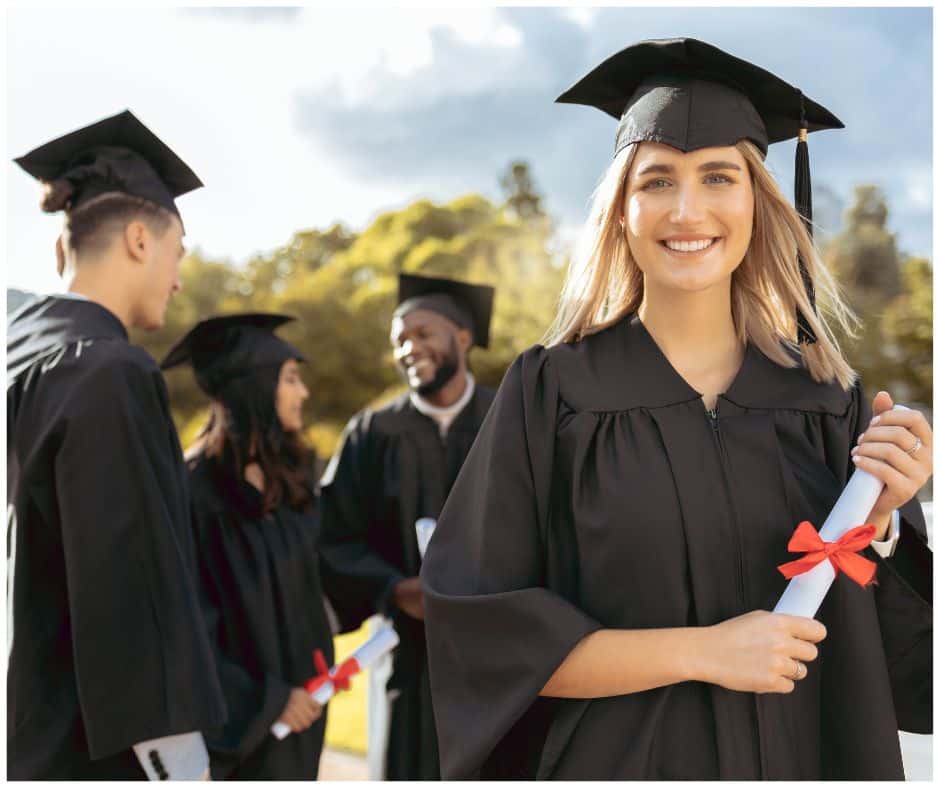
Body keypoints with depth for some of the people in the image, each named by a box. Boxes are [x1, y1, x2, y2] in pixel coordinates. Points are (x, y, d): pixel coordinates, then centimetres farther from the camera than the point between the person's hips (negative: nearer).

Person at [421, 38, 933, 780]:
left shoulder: (826, 399, -4)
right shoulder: (550, 392, -11)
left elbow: (894, 654, 0)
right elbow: (482, 635, -15)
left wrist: (876, 518, -17)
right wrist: (701, 651, -20)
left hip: (807, 758, 3)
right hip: (616, 758, -2)